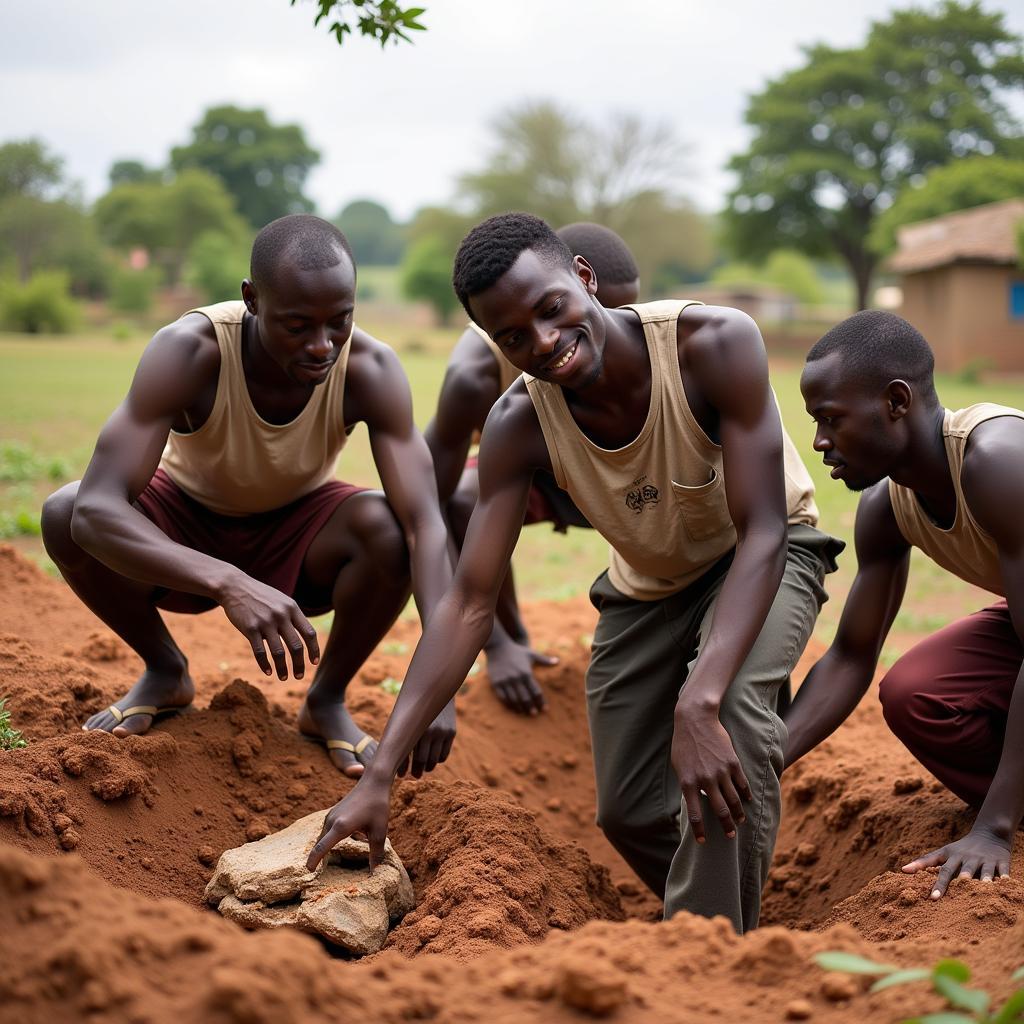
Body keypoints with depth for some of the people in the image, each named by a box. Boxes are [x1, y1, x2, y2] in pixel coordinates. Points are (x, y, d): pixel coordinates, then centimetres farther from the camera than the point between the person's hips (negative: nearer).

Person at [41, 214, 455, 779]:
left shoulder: (371, 369, -29)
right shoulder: (188, 350, -34)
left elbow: (426, 525, -35)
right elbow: (96, 509, -43)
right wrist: (229, 583, -58)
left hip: (296, 531, 0)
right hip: (187, 530, 0)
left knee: (390, 531, -33)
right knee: (63, 515, -30)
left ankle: (327, 700, -3)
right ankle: (164, 672, -1)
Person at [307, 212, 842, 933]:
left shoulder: (717, 344, -36)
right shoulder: (519, 426, -24)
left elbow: (762, 534, -38)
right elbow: (470, 604, -23)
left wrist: (698, 705, -52)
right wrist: (380, 774, -29)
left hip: (766, 553, -4)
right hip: (648, 583, 4)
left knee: (731, 704, -35)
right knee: (630, 813, 4)